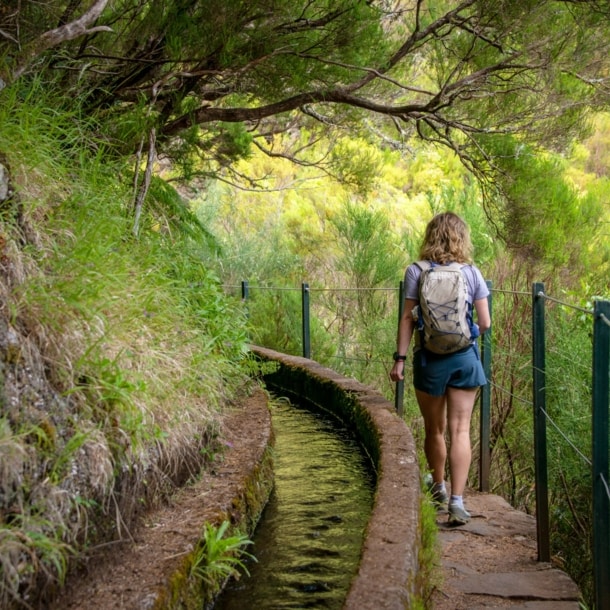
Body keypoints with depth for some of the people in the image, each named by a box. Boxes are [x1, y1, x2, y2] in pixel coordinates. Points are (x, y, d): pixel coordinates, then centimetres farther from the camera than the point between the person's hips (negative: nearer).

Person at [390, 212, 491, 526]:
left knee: (434, 429, 16)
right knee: (460, 430, 1)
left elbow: (407, 318, -7)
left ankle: (439, 487, 35)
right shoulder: (472, 273, 0)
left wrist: (400, 358, -3)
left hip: (430, 358, 0)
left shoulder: (416, 271, -4)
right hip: (465, 357, 0)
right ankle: (457, 499, -6)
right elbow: (485, 323, 0)